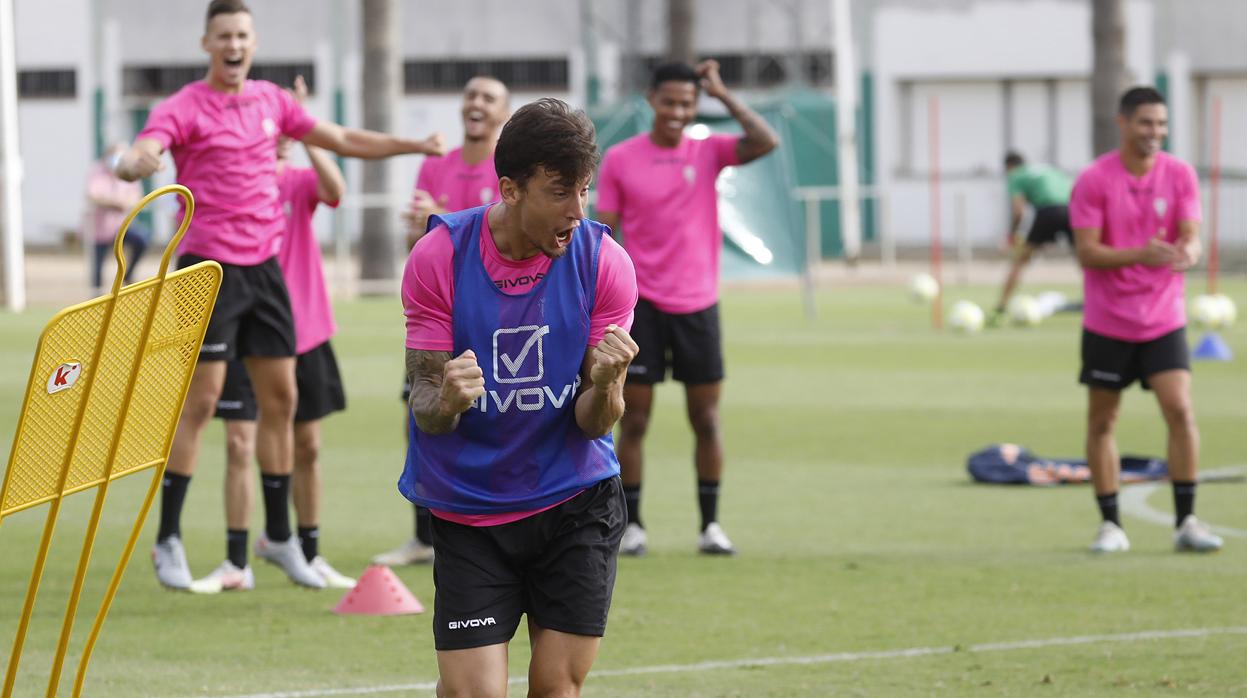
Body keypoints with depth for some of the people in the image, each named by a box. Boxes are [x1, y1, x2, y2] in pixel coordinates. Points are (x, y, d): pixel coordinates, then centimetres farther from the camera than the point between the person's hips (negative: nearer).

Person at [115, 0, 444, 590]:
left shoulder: (271, 101, 11)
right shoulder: (184, 108, -7)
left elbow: (341, 140, 23)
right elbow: (140, 155, -25)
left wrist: (415, 145, 21)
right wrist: (134, 165, -49)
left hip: (264, 267, 6)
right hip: (209, 267, -6)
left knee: (280, 398, 8)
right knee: (200, 402, -9)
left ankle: (280, 537, 20)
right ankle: (167, 541, -1)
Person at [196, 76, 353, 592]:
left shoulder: (300, 181, 1)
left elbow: (334, 188, -21)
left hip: (304, 332, 3)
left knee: (306, 446, 10)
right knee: (239, 445, -8)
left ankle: (310, 555, 21)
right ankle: (236, 563, -4)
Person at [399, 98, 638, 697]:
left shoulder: (603, 262, -9)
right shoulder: (439, 257, -11)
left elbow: (594, 423, -8)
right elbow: (425, 411, -10)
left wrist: (603, 385, -31)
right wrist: (445, 401, -33)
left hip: (576, 506, 1)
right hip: (466, 508, -1)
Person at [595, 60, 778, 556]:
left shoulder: (708, 152, 4)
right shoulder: (620, 160, 0)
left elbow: (766, 142, -12)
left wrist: (722, 93, -7)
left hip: (698, 305, 1)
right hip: (642, 305, -1)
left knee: (706, 419, 3)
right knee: (634, 420, -1)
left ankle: (710, 525, 9)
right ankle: (632, 525, 7)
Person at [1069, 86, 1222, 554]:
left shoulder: (1180, 175, -1)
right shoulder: (1094, 180, -8)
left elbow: (1190, 238, -6)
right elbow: (1086, 252, -13)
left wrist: (1186, 254, -31)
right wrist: (1139, 254, -30)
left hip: (1163, 320, 1)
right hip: (1107, 322, -1)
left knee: (1180, 411, -12)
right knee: (1101, 422, 4)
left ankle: (1186, 523, -6)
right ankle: (1110, 525, 14)